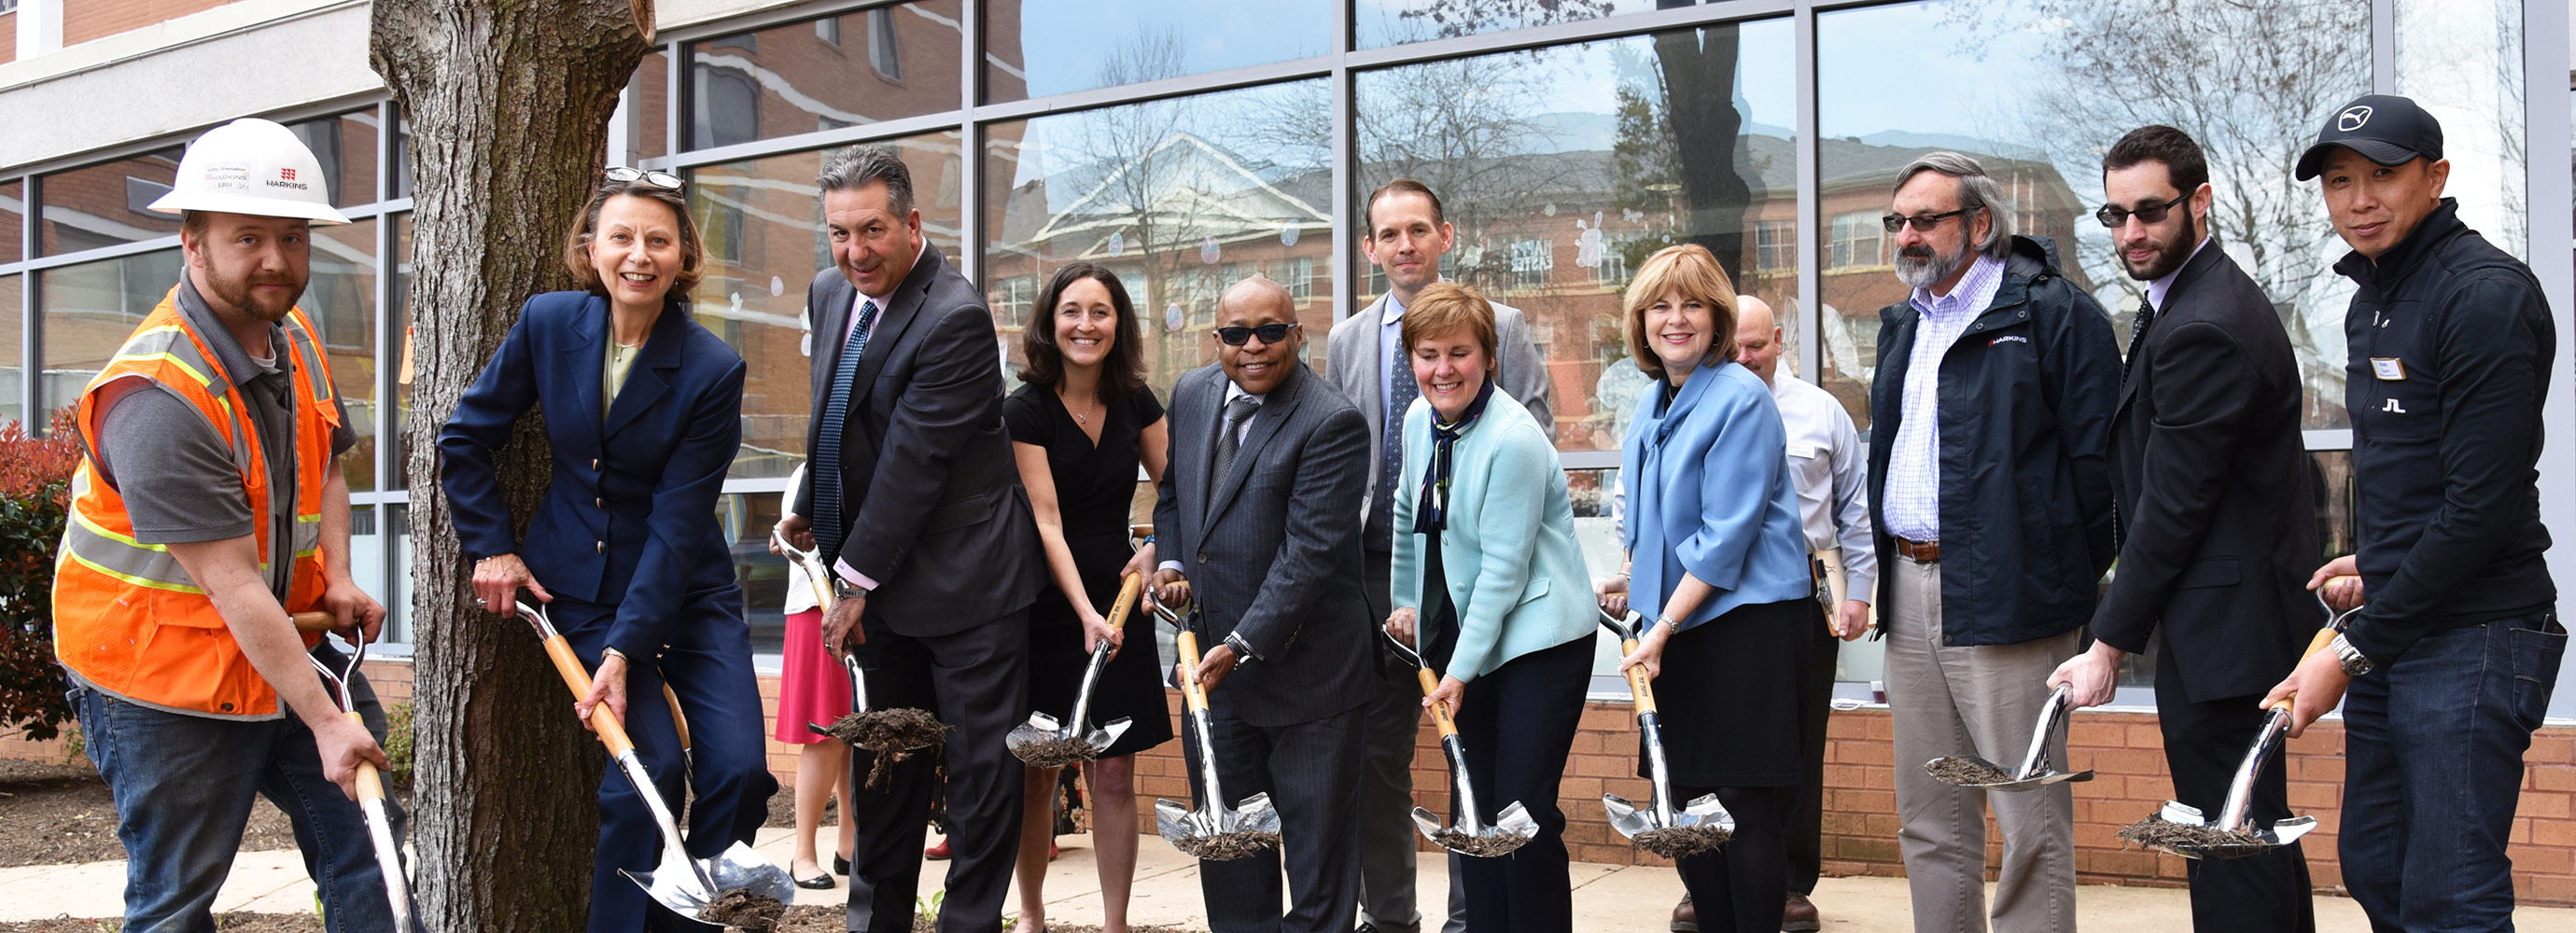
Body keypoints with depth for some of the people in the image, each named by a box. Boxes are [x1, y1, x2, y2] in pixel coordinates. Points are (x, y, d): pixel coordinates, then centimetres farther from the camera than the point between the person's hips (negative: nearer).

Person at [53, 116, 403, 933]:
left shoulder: (294, 336, 3)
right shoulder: (157, 398, -26)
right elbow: (234, 587, -28)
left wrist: (338, 578, 1)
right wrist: (324, 723, -28)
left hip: (281, 648, 8)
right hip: (162, 680, -8)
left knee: (367, 854, 6)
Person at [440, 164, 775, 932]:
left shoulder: (712, 371, -14)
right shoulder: (548, 323, -7)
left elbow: (675, 525, -17)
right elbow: (465, 439, 6)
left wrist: (625, 649, -22)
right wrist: (492, 546, 0)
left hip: (687, 591, 0)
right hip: (577, 586, 0)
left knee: (738, 768, -12)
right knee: (652, 766, -16)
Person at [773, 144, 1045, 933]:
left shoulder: (955, 318, -21)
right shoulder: (831, 294, 7)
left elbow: (913, 459, -21)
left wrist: (858, 577, -17)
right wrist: (809, 508, 15)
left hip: (965, 580, -8)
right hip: (884, 586, 8)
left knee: (981, 768, 1)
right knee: (883, 765, 16)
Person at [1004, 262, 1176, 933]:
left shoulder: (1136, 402, 4)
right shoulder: (1027, 408, -9)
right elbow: (1046, 523, -15)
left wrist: (1157, 550, -9)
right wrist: (1086, 613, -24)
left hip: (1116, 604, 3)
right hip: (1046, 608, -3)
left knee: (1115, 776, 1)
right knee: (1037, 774, 4)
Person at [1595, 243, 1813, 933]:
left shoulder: (1741, 399, -12)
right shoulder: (1650, 409, 14)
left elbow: (1726, 535, -17)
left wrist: (1662, 628, -17)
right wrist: (1632, 581, 12)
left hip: (1746, 623, -8)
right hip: (1675, 628, 8)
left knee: (1747, 805, -5)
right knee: (1686, 802, 10)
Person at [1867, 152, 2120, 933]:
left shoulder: (2053, 312, -7)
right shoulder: (1902, 326, 18)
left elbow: (2098, 457, -9)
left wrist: (2067, 578, -8)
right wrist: (1890, 571, 16)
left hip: (2003, 598, -8)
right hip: (1910, 593, 8)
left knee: (2031, 821, -3)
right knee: (1928, 821, 13)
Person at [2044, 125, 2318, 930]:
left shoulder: (2201, 328, -19)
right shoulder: (2209, 298, 15)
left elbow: (2174, 504, -19)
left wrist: (2110, 645, -13)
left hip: (2221, 627, -11)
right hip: (2244, 612, 11)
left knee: (2230, 848, -6)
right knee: (2259, 831, 19)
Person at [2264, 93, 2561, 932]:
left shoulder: (2485, 294, -15)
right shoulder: (2372, 299, 15)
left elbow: (2485, 502, -20)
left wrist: (2355, 650, -17)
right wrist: (2373, 561, 11)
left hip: (2472, 637, -9)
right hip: (2389, 634, 9)